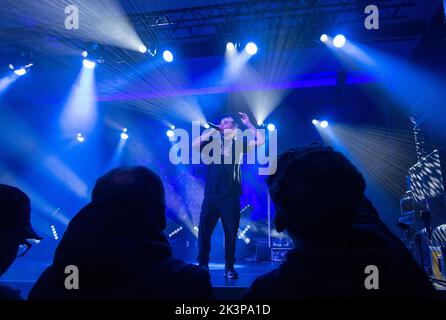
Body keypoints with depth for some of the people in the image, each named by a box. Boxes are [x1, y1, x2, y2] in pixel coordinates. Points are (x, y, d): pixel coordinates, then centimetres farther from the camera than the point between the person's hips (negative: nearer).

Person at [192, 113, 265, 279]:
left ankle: (229, 267, 17)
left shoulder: (239, 143, 10)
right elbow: (195, 144, -7)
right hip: (211, 194, 0)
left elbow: (260, 140, 1)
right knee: (204, 230, 0)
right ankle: (202, 265, 12)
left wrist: (248, 123, 4)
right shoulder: (213, 141, 10)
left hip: (231, 196, 0)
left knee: (231, 232, 5)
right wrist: (213, 130, -5)